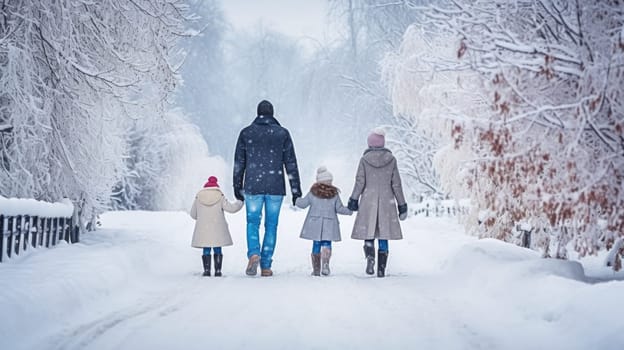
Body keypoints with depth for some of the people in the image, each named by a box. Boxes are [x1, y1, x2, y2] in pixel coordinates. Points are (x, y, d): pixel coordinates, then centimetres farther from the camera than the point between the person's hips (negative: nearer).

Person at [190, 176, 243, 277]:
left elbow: (193, 214, 8)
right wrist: (240, 202, 13)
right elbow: (231, 208, -4)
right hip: (218, 230, -1)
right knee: (217, 250, 5)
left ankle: (207, 270, -3)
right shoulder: (220, 197, -3)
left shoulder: (198, 197, 2)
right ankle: (218, 270, 0)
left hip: (203, 230, 1)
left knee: (206, 250, 5)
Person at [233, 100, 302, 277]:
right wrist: (296, 190, 5)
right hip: (276, 187, 0)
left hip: (253, 186, 0)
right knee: (271, 225, 6)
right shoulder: (283, 133, 2)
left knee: (253, 222, 7)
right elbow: (291, 163, 2)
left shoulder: (246, 133, 4)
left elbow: (239, 163, 6)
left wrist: (237, 186, 15)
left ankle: (253, 253, -19)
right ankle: (266, 266, 5)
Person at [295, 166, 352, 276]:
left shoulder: (312, 193, 2)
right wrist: (349, 211, 19)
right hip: (329, 225, -1)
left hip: (315, 223, 1)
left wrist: (297, 200, 28)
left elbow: (302, 204, 6)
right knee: (326, 244, 2)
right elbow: (339, 208, 2)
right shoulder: (334, 194, 1)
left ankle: (316, 269, 12)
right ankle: (325, 263, -23)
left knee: (316, 244, 9)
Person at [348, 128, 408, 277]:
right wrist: (402, 205, 7)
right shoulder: (391, 159, 0)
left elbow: (360, 182, -4)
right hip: (387, 202, 1)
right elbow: (396, 184, 1)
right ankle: (381, 268, 5)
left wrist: (353, 199, 8)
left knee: (368, 233, 7)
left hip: (368, 201, -1)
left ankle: (370, 257, -20)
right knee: (384, 236, 7)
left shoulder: (365, 159, -3)